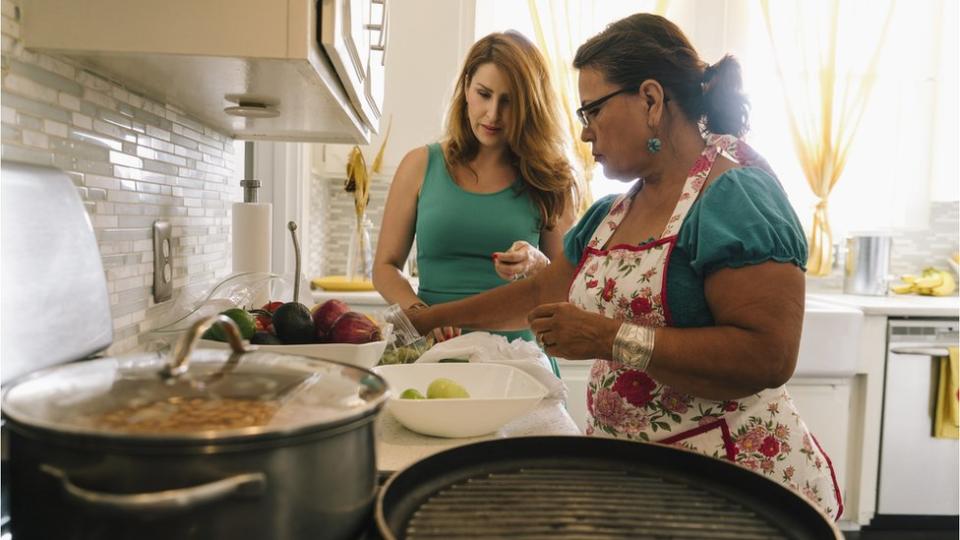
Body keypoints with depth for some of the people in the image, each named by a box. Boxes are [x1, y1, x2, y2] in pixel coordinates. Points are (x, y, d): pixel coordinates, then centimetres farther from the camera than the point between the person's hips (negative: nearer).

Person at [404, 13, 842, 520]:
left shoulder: (736, 194, -15)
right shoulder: (611, 213, 10)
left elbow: (768, 356, -24)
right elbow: (540, 293, 20)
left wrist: (611, 338, -24)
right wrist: (428, 319, 22)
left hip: (728, 482, -7)